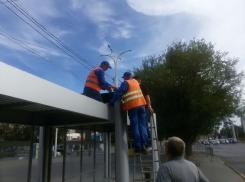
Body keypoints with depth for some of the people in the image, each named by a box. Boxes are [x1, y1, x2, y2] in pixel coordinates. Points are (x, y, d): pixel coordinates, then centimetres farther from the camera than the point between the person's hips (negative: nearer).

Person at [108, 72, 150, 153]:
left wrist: (110, 103, -5)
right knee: (142, 126, 5)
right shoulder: (135, 81, 21)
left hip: (133, 106, -6)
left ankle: (138, 147, 0)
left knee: (135, 127, 0)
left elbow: (118, 93, -8)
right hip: (141, 105, 6)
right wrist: (118, 88, 40)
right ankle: (144, 145, -2)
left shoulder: (125, 83, 0)